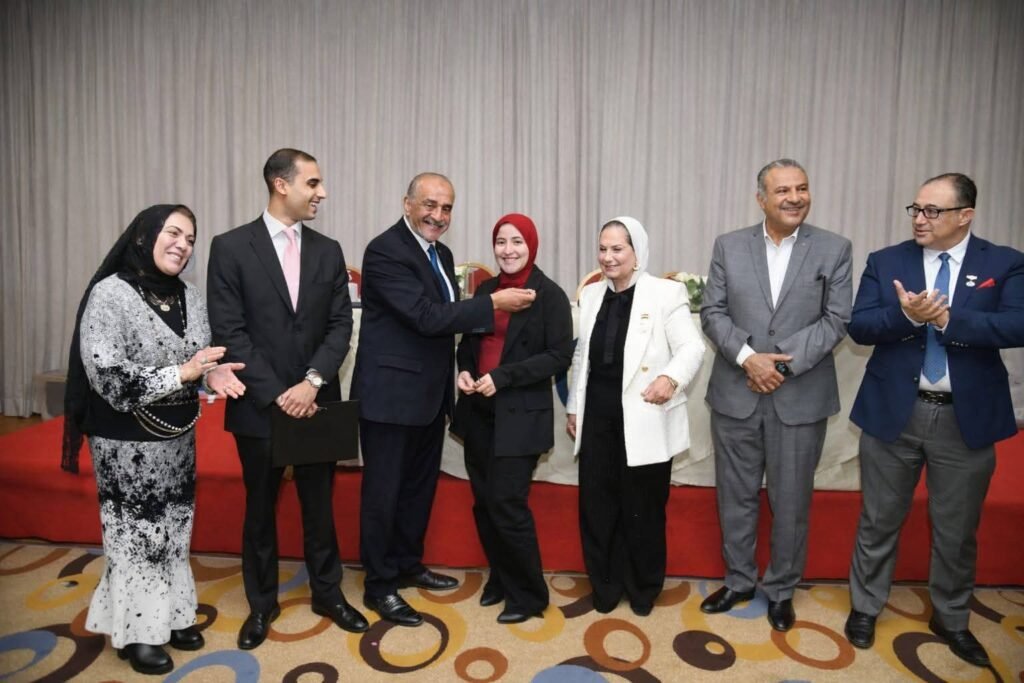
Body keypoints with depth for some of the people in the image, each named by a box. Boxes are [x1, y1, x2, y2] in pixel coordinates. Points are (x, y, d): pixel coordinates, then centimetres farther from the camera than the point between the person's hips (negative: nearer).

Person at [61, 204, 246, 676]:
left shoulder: (188, 296, 3)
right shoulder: (109, 294, -14)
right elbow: (105, 374, -20)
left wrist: (212, 374, -13)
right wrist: (180, 373, -23)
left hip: (178, 436, 6)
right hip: (127, 441, -6)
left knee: (174, 529, 16)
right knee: (136, 533, 8)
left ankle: (171, 614, 34)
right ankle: (136, 631, 26)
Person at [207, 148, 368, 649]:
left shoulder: (328, 251, 5)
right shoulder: (231, 247, -5)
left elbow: (341, 325, 0)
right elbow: (229, 332, -10)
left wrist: (312, 381, -14)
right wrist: (276, 394, -14)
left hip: (316, 401, 3)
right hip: (259, 405, -2)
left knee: (319, 503, 14)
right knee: (260, 508, 14)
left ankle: (327, 592, 32)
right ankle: (261, 603, 33)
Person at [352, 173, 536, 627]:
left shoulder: (441, 254, 11)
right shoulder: (385, 251, -17)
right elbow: (426, 317, -24)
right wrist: (493, 303, -21)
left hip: (429, 394, 9)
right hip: (391, 393, -9)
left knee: (420, 485, 20)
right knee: (383, 491, 5)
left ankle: (407, 564, 38)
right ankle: (379, 585, 22)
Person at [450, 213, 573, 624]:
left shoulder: (549, 295, -7)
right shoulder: (486, 289, 10)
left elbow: (560, 357, -12)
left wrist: (502, 377, -19)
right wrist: (463, 370, -3)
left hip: (520, 416, -6)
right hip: (479, 412, 6)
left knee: (506, 504, -4)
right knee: (483, 502, 11)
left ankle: (529, 594, 18)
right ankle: (500, 579, 33)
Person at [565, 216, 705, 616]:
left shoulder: (666, 293, -6)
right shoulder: (591, 294, 10)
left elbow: (692, 348, -13)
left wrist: (671, 377, -33)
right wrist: (573, 408, 16)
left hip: (644, 420, -4)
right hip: (597, 416, 5)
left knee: (642, 508, 9)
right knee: (596, 505, 11)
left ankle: (643, 590, 32)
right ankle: (604, 587, 31)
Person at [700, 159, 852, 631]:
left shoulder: (834, 249, 0)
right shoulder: (728, 246, 3)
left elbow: (836, 320, -5)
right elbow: (713, 313, 0)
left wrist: (783, 364, -15)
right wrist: (748, 357, -15)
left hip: (801, 398, -1)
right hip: (736, 394, 1)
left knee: (790, 501, 11)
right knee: (735, 495, 13)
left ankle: (781, 589, 32)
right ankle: (739, 579, 33)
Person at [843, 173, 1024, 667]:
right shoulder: (885, 262, 1)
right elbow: (859, 326, -8)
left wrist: (948, 319, -22)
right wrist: (905, 316, -25)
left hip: (967, 417, 0)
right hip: (893, 411, 0)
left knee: (957, 528, 15)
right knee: (879, 519, 13)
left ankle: (951, 619, 37)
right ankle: (864, 607, 31)